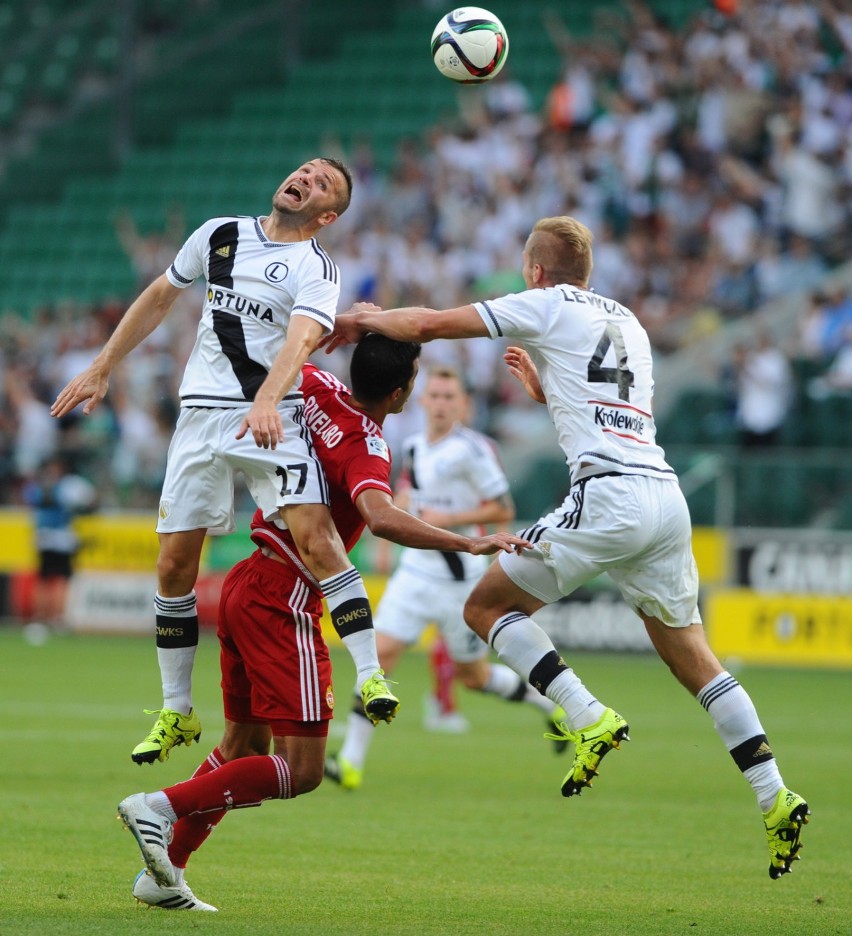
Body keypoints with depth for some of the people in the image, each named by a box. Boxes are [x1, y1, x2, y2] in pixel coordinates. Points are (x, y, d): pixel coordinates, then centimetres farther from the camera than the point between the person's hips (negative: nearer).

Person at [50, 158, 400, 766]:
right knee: (175, 563, 2)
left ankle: (370, 675, -20)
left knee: (316, 539, -23)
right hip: (201, 416, 4)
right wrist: (102, 369, 24)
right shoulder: (221, 235, 12)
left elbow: (301, 338, -21)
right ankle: (176, 713, 14)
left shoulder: (317, 270, -3)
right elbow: (160, 298, 25)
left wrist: (266, 402, -40)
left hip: (272, 418, -4)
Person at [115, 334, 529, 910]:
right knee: (301, 770, -7)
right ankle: (161, 807, -12)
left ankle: (163, 873, 20)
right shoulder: (366, 449, -19)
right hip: (286, 600, -9)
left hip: (245, 584, 9)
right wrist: (467, 544, -40)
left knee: (245, 745, 20)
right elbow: (381, 517, -38)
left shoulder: (314, 387, 2)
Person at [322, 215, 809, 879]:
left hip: (608, 495, -7)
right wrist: (541, 385, 47)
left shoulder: (550, 306, 5)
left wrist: (363, 319, 23)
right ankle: (775, 799, 2)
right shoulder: (626, 322, 26)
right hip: (667, 496, 7)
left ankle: (590, 720, -11)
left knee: (487, 606, 5)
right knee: (692, 657, 13)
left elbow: (427, 324, 5)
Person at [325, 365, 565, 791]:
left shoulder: (472, 449, -14)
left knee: (473, 675, 7)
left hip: (460, 576, -5)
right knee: (380, 652, -10)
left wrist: (449, 519, -19)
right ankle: (352, 762, -13)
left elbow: (503, 510, -13)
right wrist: (401, 503, 9)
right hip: (416, 569, 5)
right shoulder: (414, 446, 7)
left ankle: (550, 702, 35)